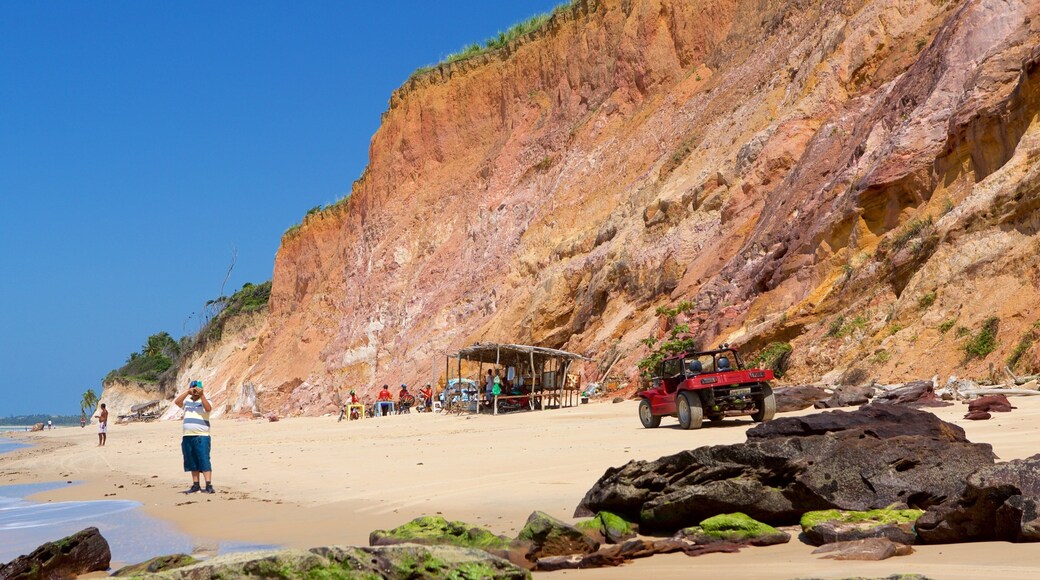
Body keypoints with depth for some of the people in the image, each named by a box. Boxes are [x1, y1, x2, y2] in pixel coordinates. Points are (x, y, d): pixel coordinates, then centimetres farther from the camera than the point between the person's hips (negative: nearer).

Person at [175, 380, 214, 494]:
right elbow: (177, 402, -6)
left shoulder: (204, 401, 3)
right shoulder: (187, 401, 14)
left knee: (204, 461, -11)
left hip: (201, 436, -5)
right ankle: (195, 485, 14)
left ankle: (209, 485, -15)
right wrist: (187, 392, -16)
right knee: (192, 463, 8)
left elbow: (208, 408, -19)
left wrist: (202, 395, -24)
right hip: (187, 436, 5)